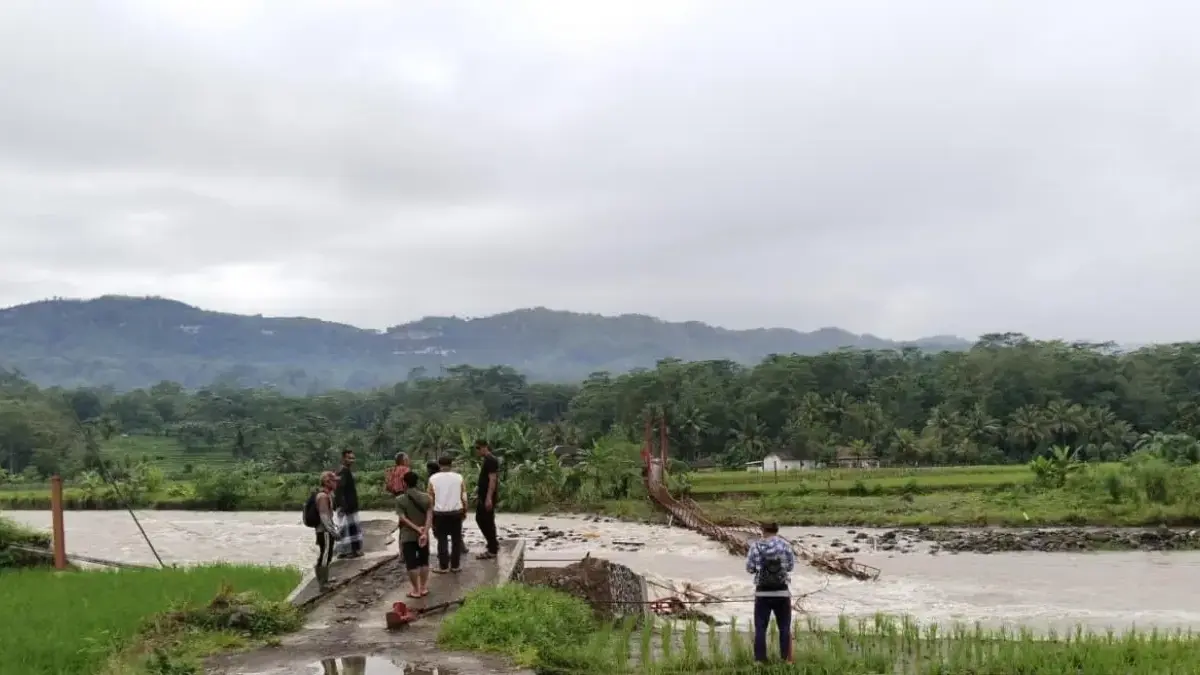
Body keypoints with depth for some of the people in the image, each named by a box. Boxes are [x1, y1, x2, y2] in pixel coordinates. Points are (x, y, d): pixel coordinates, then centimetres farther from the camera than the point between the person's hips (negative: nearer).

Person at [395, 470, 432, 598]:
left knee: (411, 563, 4)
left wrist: (417, 529, -15)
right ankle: (424, 588, 18)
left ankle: (415, 590, 7)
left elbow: (403, 518, -14)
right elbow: (429, 516, -11)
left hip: (407, 536, -2)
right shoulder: (426, 497, -1)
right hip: (423, 535, 3)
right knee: (423, 562, 14)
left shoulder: (400, 500, -7)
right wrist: (424, 532, -17)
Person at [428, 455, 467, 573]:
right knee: (456, 539, 10)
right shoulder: (459, 477, 0)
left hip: (439, 513, 0)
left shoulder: (433, 478, 0)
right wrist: (465, 511, 13)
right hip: (456, 512, 0)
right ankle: (455, 566, 11)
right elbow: (464, 497, 2)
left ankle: (443, 566, 6)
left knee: (442, 540, 7)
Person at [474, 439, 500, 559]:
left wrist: (489, 498, -26)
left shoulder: (491, 461, -16)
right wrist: (478, 490, 23)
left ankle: (492, 550, 2)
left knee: (488, 522, -5)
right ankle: (494, 544, 23)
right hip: (482, 497, 10)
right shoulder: (486, 460, 14)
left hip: (488, 498, -10)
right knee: (480, 519, 15)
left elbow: (492, 480, -22)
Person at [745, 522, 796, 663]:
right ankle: (787, 660, 9)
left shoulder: (756, 546, -5)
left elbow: (749, 568, 0)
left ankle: (760, 660, 3)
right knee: (785, 628, 10)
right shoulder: (785, 545, -4)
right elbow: (791, 566, 5)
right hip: (781, 592, 0)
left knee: (760, 628, 6)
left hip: (762, 593, 0)